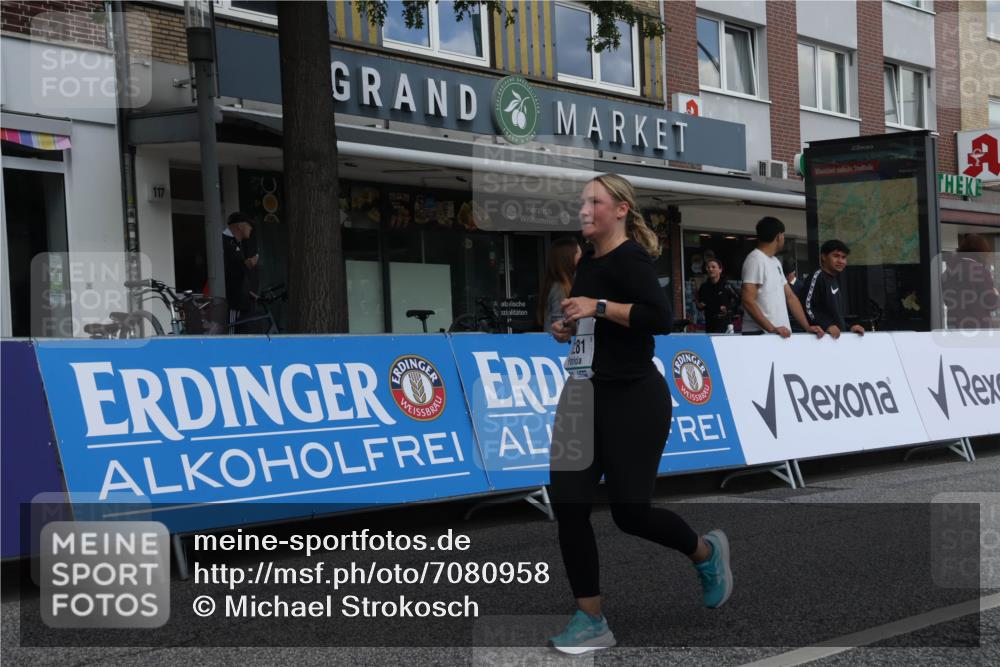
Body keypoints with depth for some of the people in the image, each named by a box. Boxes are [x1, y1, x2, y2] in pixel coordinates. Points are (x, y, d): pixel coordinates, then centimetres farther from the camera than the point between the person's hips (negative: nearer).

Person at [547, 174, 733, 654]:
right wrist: (567, 328, 9)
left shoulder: (630, 259, -14)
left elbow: (660, 318, -27)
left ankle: (706, 552, 30)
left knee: (630, 510, -1)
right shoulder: (589, 260, 13)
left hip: (634, 401, -8)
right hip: (588, 395, 8)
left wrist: (599, 307, -26)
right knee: (567, 503, -2)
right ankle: (591, 622, 5)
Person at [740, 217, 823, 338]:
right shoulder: (755, 259, -10)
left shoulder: (775, 261, 18)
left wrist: (807, 327, 8)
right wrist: (772, 329, -23)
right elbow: (748, 301, -19)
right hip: (759, 334, -9)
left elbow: (790, 297, 18)